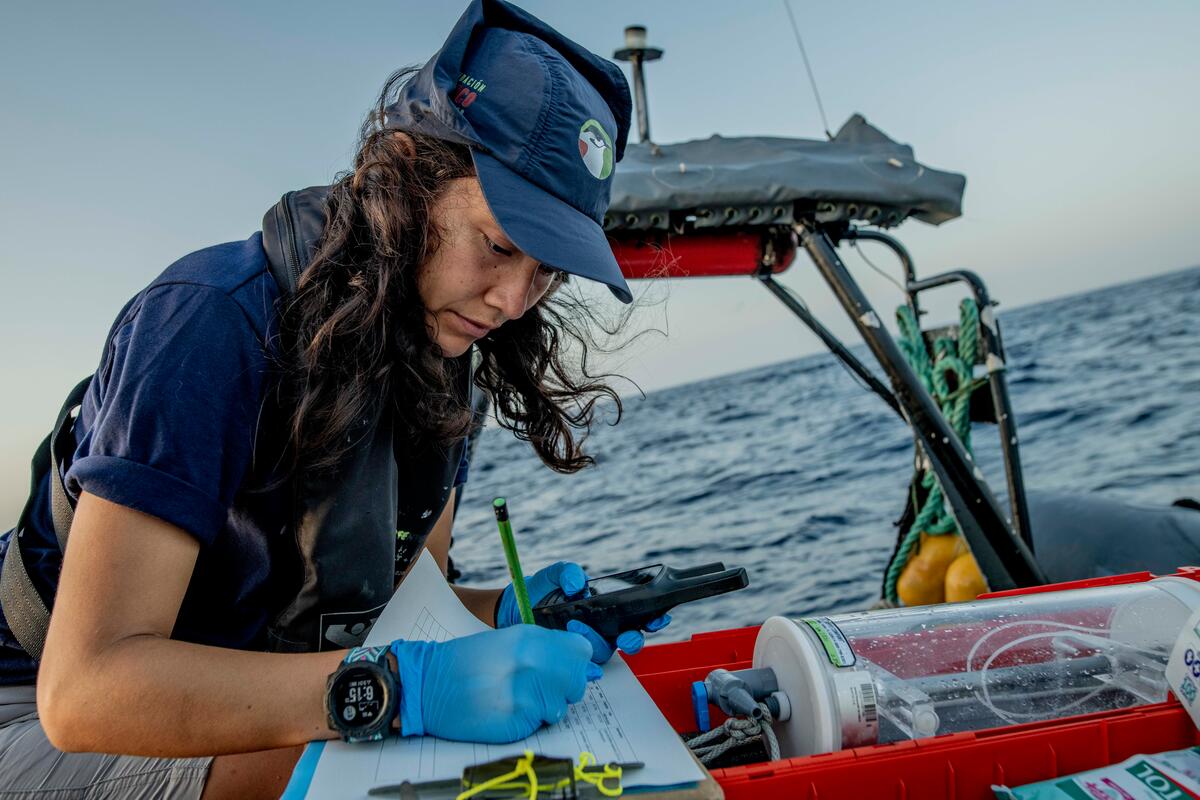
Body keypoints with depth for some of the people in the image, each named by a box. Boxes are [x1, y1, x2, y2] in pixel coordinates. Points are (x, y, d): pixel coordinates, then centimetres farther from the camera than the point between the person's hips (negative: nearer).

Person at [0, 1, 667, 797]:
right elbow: (84, 685, -33)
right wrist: (398, 688, -43)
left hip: (233, 702, 6)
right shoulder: (214, 321, -29)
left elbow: (402, 598, 0)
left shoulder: (439, 353, -7)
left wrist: (507, 611, -20)